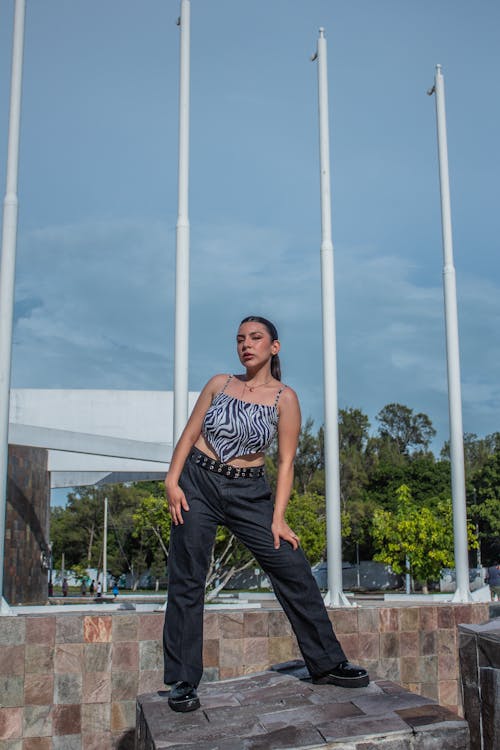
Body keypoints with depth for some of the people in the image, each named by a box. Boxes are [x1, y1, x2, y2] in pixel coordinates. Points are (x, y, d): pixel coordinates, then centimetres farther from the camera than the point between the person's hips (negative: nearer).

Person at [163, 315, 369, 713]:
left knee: (294, 570, -3)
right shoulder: (220, 383, 5)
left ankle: (328, 664, 13)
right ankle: (183, 683, 11)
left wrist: (278, 518, -9)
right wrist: (172, 480, -6)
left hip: (249, 492, -1)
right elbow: (190, 432, 6)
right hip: (198, 484, 1)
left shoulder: (284, 397, -1)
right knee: (187, 582, 0)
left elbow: (286, 462, -4)